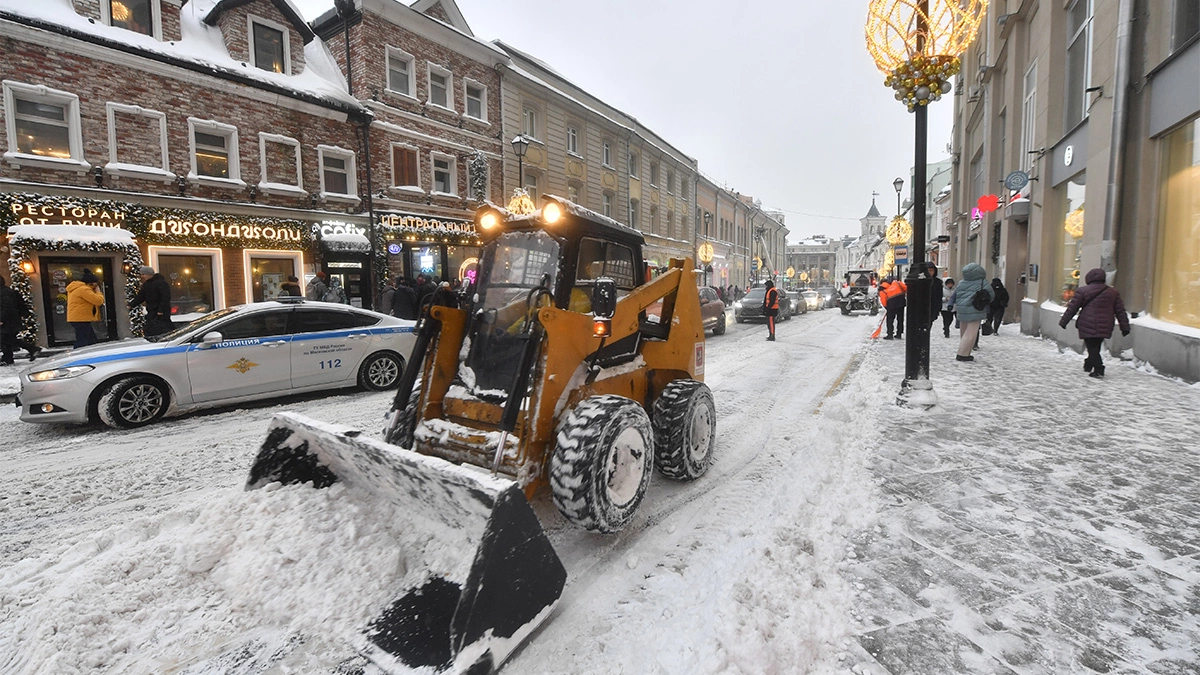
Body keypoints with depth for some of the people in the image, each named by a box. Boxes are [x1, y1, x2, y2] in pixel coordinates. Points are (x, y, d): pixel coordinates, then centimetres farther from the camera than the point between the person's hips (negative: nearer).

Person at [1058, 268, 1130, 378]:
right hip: (1104, 327, 5)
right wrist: (1125, 327, 15)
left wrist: (1063, 322, 5)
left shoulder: (1082, 291, -5)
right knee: (1096, 347, 18)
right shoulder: (1113, 292, 10)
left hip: (1088, 327, -5)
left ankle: (1099, 369, -12)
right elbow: (1120, 311, 12)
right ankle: (1088, 365, 30)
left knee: (1092, 348, -3)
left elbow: (1072, 308, -2)